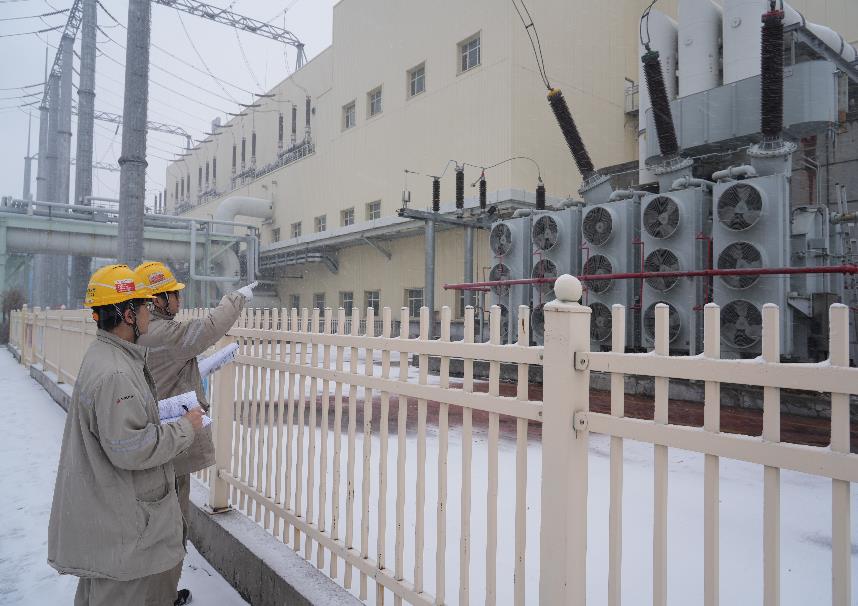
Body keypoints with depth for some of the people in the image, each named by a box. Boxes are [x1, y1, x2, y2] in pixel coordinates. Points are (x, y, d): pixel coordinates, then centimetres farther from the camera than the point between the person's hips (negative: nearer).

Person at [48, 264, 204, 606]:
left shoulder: (102, 356, 8)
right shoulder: (115, 374, -27)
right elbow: (131, 449, -28)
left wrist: (165, 412, 9)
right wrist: (185, 428, -17)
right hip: (116, 521, -11)